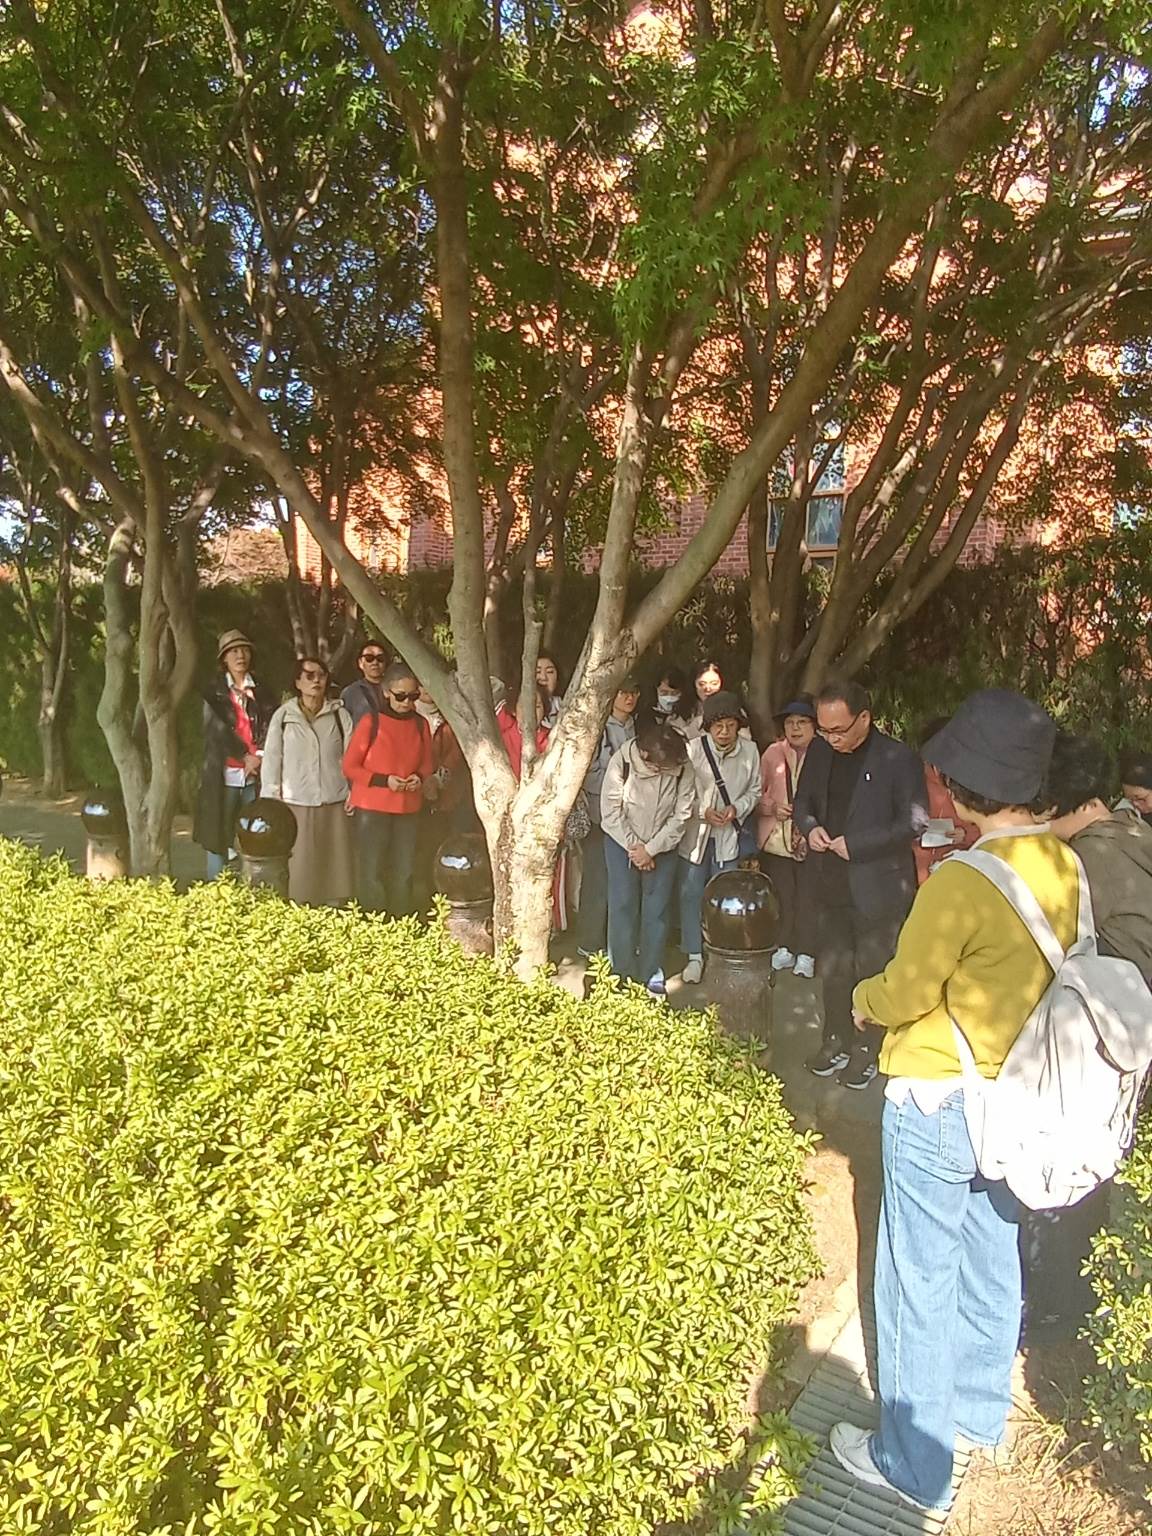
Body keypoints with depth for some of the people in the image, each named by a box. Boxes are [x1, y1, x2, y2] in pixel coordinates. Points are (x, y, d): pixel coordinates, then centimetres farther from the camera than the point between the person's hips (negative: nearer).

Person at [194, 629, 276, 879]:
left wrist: (260, 756, -14)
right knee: (218, 838, -1)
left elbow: (269, 727, 3)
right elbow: (219, 728, -2)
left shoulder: (262, 693, 15)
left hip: (256, 774, 2)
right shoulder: (214, 693, 9)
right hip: (224, 774, -1)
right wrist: (246, 756, -10)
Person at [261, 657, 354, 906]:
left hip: (334, 804, 1)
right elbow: (271, 760, 5)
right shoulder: (283, 716, 4)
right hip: (295, 804, -1)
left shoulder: (340, 715, 6)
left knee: (333, 867, 4)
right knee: (299, 869, 0)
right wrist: (272, 802, 0)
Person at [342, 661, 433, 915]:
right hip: (372, 807, -4)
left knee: (403, 873, 11)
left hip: (409, 808, 4)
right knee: (371, 873, -1)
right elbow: (350, 766, -5)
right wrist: (384, 780, -17)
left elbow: (427, 764, 16)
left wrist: (420, 777, -7)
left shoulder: (420, 725, 6)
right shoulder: (371, 721, -6)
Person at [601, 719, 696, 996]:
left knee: (657, 909, 3)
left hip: (663, 844, 1)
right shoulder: (622, 762, -22)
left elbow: (681, 817, -12)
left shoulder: (683, 770, -19)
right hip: (622, 840, -1)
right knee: (623, 905, -1)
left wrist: (650, 849, -15)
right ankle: (623, 972, 11)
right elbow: (611, 811, -14)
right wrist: (633, 847, -14)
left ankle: (652, 974, 16)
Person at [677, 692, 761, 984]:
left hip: (728, 836, 1)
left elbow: (754, 791, 4)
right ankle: (694, 956, 21)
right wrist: (703, 812, -19)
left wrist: (737, 808, -13)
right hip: (695, 834, -1)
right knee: (691, 894, 6)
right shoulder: (693, 749, -14)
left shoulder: (750, 751, -7)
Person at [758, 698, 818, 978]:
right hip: (777, 837, 2)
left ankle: (805, 953, 13)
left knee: (808, 895, 1)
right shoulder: (773, 753, 4)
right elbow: (758, 793, 11)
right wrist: (773, 807, -6)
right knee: (781, 894, 7)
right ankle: (784, 948, 22)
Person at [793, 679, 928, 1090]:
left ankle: (866, 1050, 25)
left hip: (877, 887, -5)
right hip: (831, 885, 5)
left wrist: (855, 845, -20)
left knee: (870, 971, 8)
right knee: (832, 969, 16)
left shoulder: (899, 759, -14)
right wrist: (810, 826, -7)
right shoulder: (820, 752, 3)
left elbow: (914, 823, -15)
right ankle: (836, 1042, 33)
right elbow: (802, 801, 15)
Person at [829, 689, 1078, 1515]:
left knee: (918, 1280, 9)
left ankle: (915, 1462, 24)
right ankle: (980, 1409, 44)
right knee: (991, 1261, 24)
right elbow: (1038, 972, 8)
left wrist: (863, 998, 0)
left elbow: (904, 997, -18)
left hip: (939, 1102, -7)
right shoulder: (1064, 866, -4)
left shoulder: (961, 881, -27)